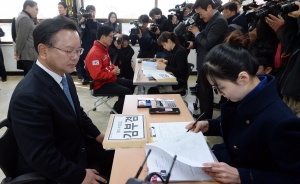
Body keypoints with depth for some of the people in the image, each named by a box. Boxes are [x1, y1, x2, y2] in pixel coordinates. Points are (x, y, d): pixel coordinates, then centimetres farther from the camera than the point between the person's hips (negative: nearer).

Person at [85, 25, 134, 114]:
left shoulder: (104, 48, 7)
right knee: (126, 91, -21)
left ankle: (120, 106, 24)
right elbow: (96, 75, -31)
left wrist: (114, 67, 2)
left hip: (109, 79, 10)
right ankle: (116, 112, 1)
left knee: (131, 84, 15)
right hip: (101, 85, -10)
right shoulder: (94, 53, -24)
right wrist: (113, 73, -19)